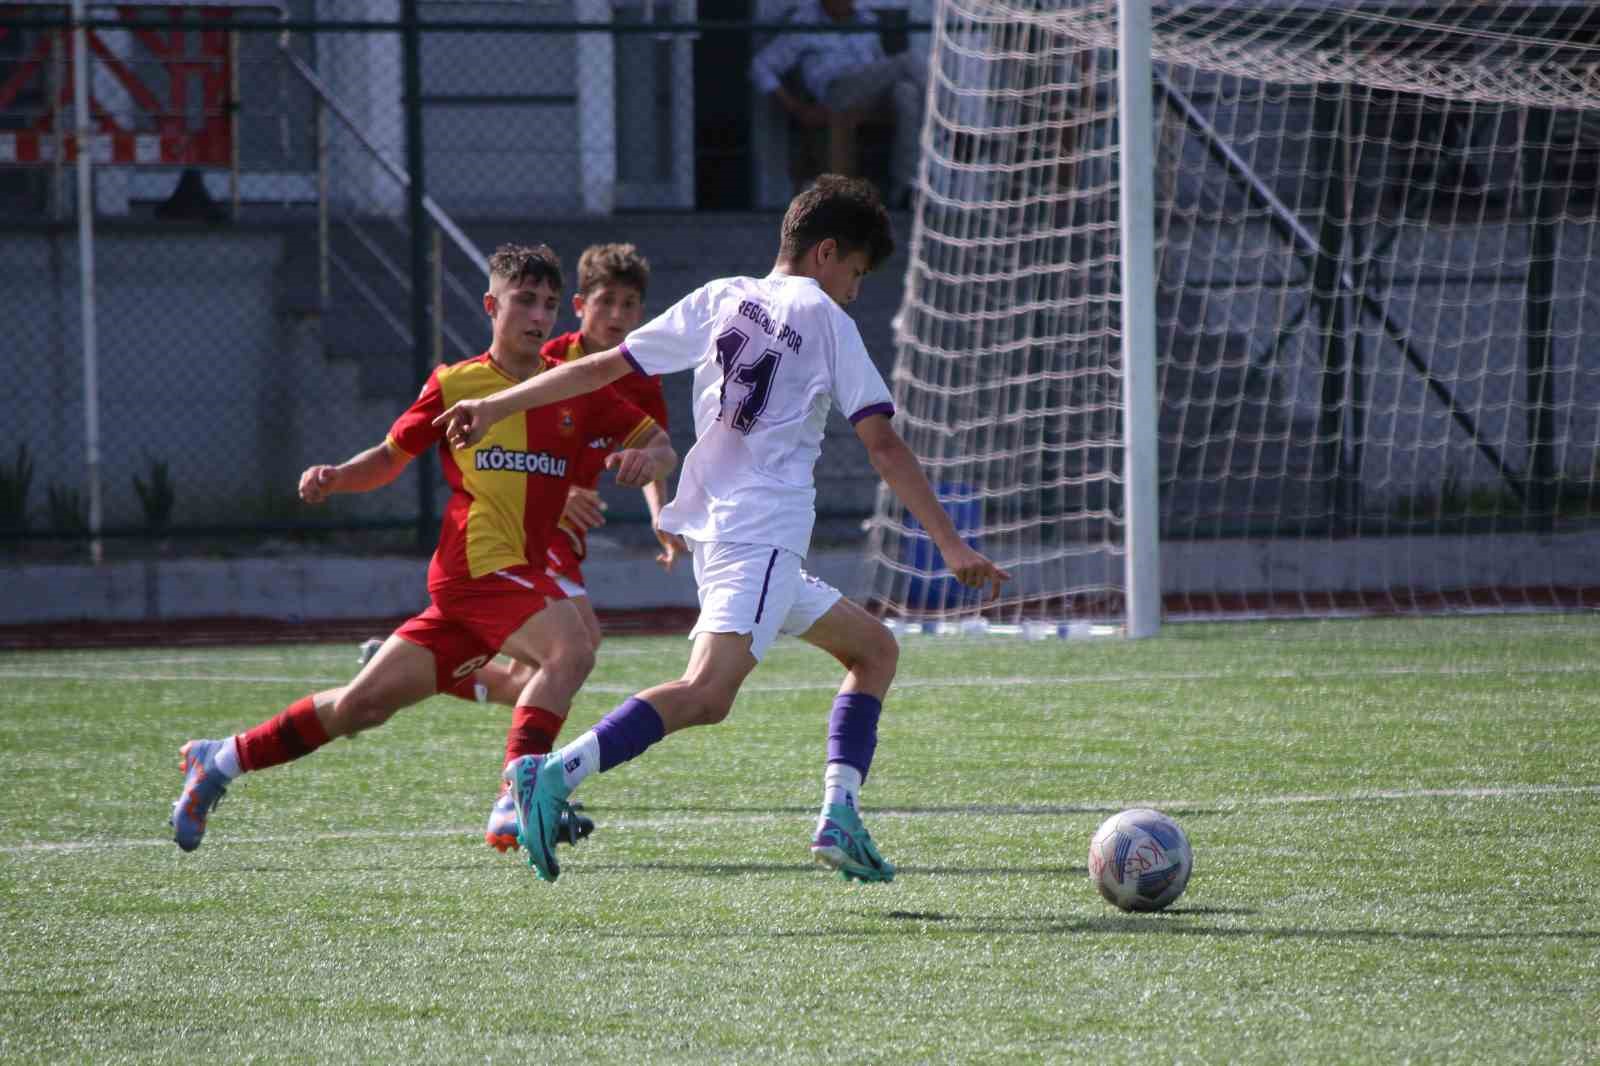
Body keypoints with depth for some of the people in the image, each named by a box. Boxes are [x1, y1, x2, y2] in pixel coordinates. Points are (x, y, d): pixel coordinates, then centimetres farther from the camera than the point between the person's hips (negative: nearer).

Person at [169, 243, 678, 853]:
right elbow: (392, 456, 14)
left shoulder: (575, 391, 12)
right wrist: (333, 478, -5)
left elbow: (661, 446, 14)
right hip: (479, 562, -4)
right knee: (570, 648, -30)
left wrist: (647, 460, -10)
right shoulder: (454, 384, 5)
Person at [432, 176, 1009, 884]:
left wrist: (497, 404, 23)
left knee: (874, 649, 19)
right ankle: (556, 774, -41)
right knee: (708, 693, -25)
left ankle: (839, 819, 4)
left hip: (709, 530, 8)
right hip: (764, 531, -8)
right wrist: (952, 546, 0)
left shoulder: (721, 299, 18)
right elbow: (883, 446, -1)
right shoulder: (824, 318, 3)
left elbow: (605, 366, 16)